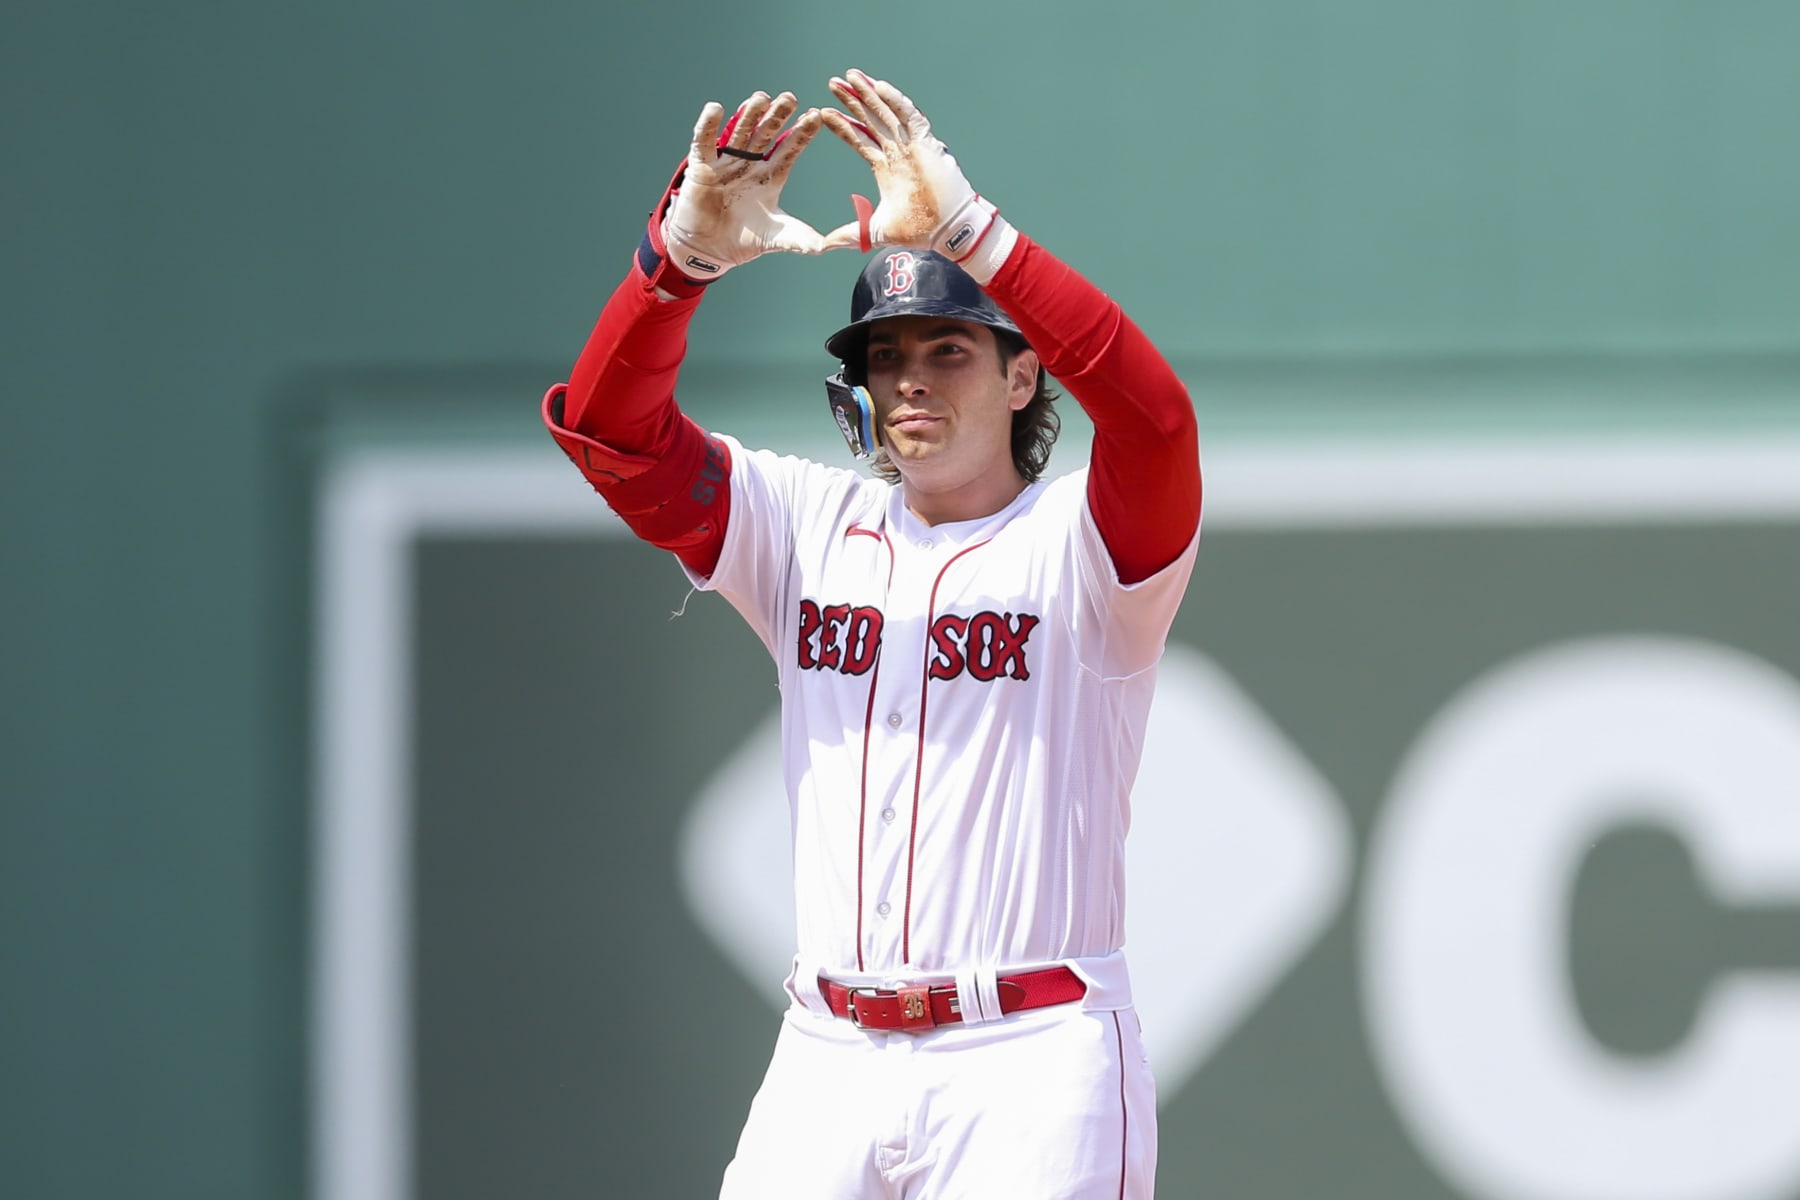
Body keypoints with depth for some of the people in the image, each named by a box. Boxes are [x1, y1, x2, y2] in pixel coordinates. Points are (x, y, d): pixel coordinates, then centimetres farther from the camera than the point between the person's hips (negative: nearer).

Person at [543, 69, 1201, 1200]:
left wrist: (964, 228, -32)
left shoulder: (1078, 544, -1)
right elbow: (605, 425, 1)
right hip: (826, 1062, 4)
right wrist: (688, 249, -19)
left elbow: (1152, 415, -23)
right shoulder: (812, 528, 12)